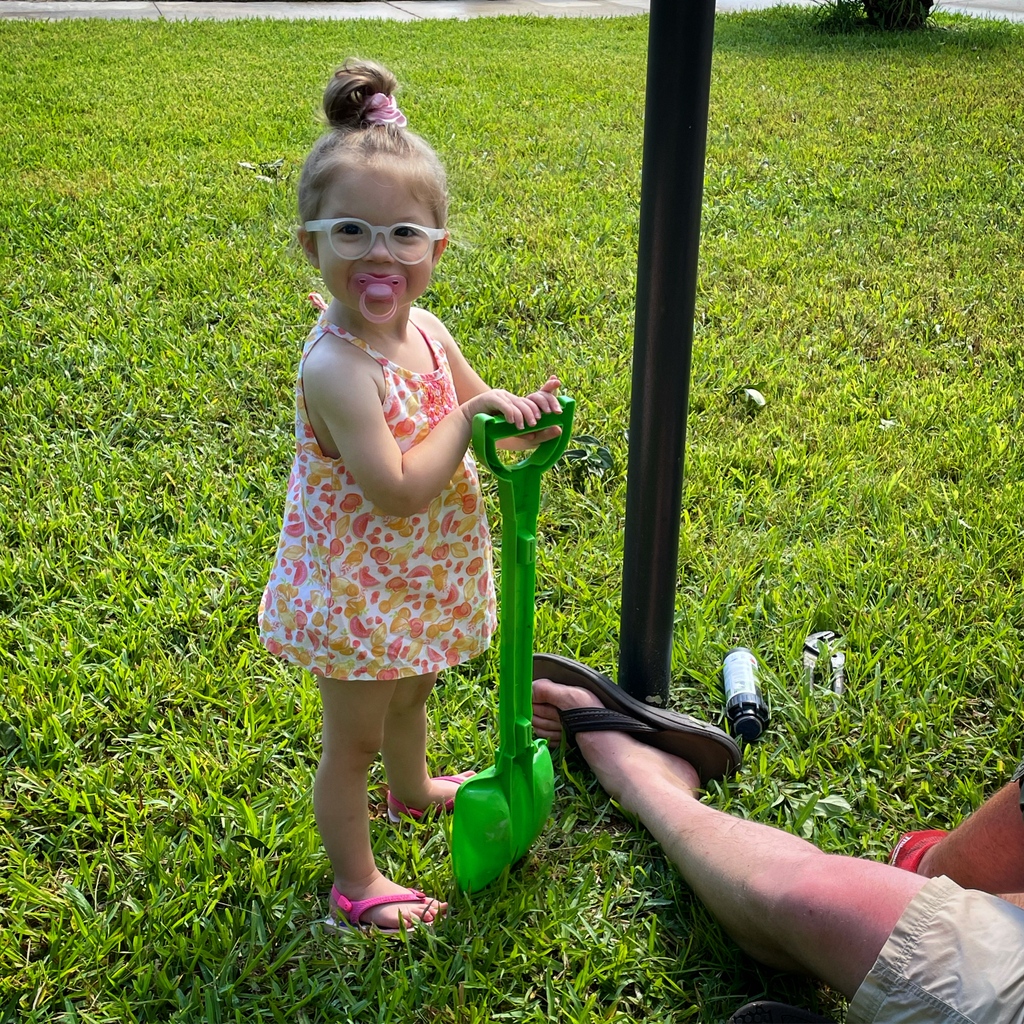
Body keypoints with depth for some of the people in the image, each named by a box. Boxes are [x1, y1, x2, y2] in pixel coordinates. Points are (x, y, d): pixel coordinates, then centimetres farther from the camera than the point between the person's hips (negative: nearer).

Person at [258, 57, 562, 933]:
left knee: (411, 693, 33)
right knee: (353, 741, 12)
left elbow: (478, 401, 10)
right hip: (360, 590, -8)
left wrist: (522, 416, -12)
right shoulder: (336, 369, -32)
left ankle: (413, 788, 61)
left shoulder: (426, 331, -7)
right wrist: (469, 419, -27)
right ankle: (356, 884, 33)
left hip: (420, 576, 8)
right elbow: (399, 490, -36)